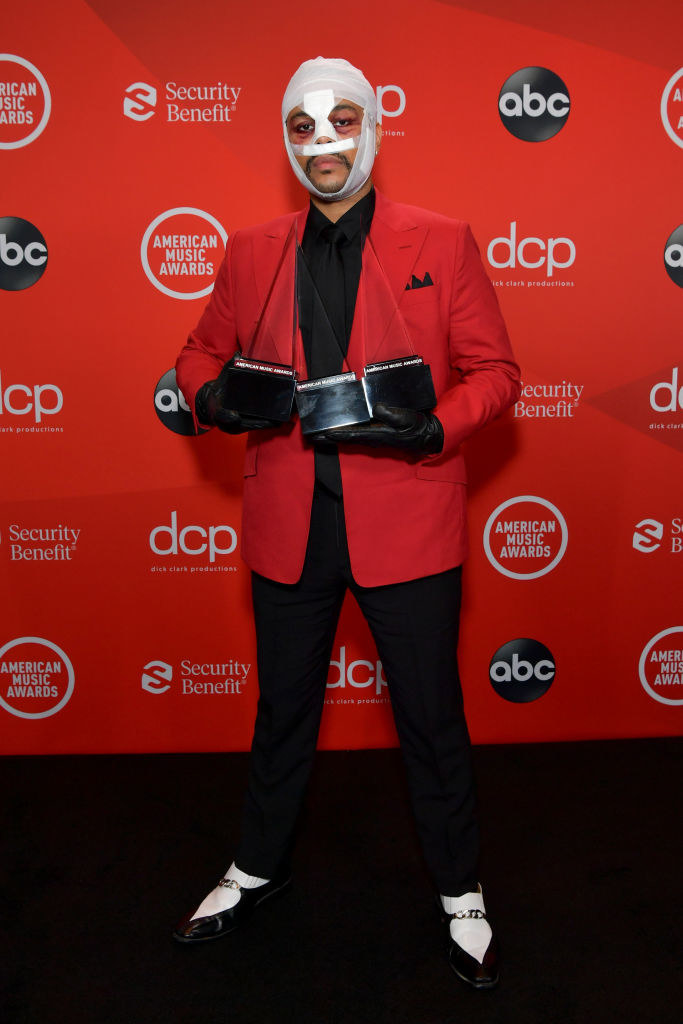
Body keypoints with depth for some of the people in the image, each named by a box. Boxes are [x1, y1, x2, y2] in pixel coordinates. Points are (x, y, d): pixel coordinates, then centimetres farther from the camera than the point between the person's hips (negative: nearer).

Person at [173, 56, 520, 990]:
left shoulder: (442, 243, 0)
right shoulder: (251, 253, 7)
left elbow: (495, 370, 0)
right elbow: (202, 351, 17)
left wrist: (431, 430, -19)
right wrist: (211, 397, -7)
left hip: (405, 524, -2)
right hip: (289, 528, 3)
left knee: (432, 719, 10)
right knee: (282, 709, 19)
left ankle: (460, 896, 35)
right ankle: (258, 870, 43)